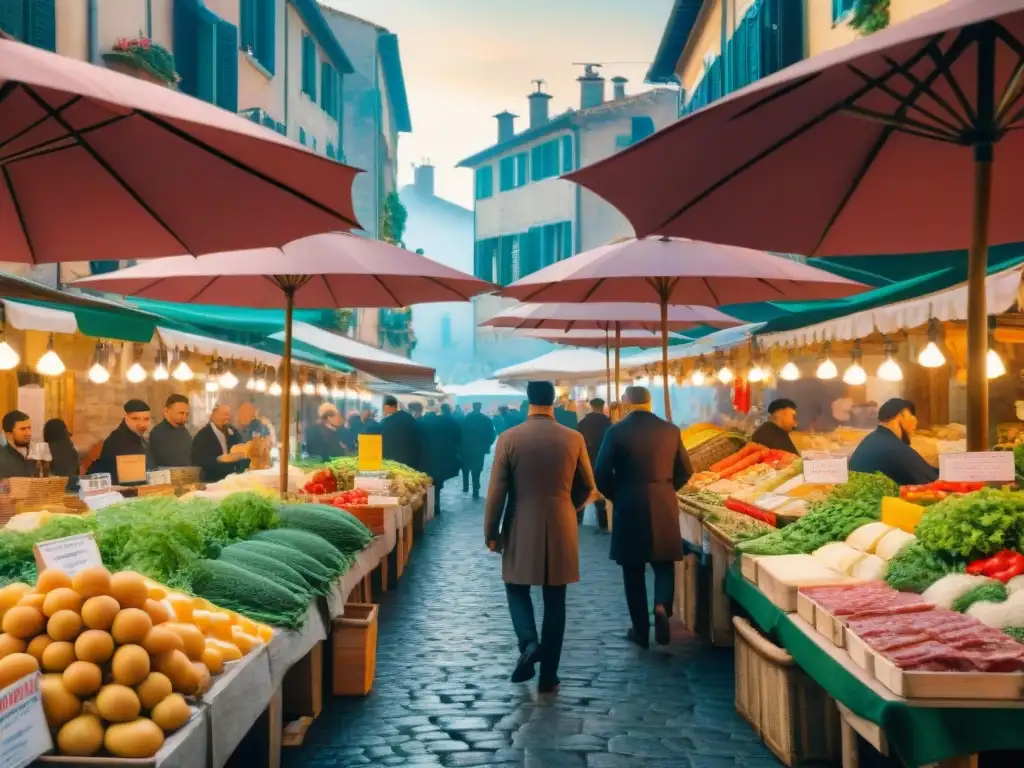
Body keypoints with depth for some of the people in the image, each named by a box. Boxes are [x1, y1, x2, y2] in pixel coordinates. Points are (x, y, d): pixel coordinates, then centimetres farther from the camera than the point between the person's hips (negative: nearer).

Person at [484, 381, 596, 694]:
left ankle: (528, 642, -7)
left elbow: (497, 491, -7)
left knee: (517, 587, 18)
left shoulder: (509, 438, -8)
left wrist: (491, 532, 4)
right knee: (554, 601, 9)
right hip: (561, 529, 1)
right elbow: (587, 486, 6)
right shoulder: (574, 439, -4)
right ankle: (548, 676, 12)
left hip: (521, 528, -1)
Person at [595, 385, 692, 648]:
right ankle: (662, 606, -11)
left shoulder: (616, 431, -7)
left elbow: (601, 474, -9)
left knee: (633, 570, 9)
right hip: (664, 507, 2)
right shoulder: (670, 430, 1)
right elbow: (685, 471, 7)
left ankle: (640, 630, 13)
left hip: (628, 508, -2)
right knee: (664, 564, 15)